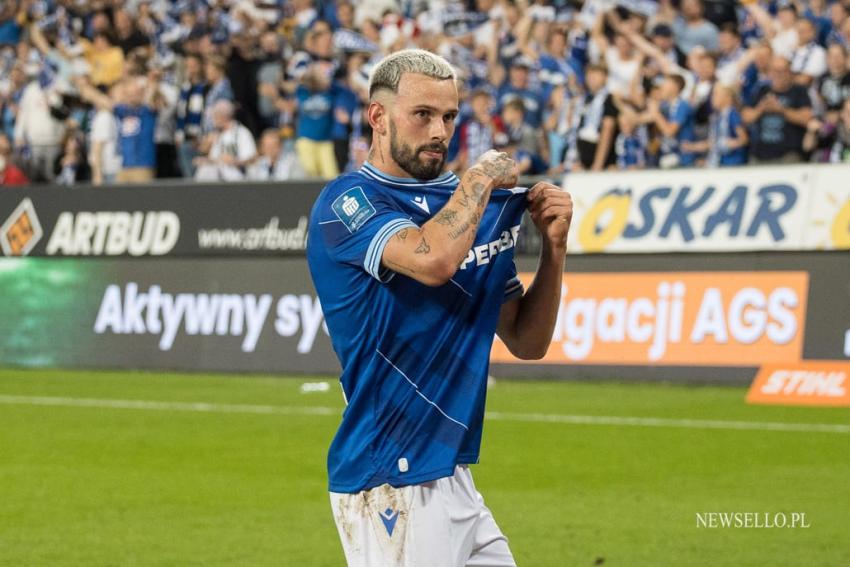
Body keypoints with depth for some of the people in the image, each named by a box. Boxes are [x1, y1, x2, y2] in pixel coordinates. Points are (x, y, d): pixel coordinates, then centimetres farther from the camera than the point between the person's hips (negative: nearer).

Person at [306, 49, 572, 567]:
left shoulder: (476, 209, 14)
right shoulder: (346, 202, -8)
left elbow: (528, 342, 15)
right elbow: (433, 260, -29)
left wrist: (554, 246, 1)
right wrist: (481, 176, -12)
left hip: (455, 479, 8)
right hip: (392, 487, -8)